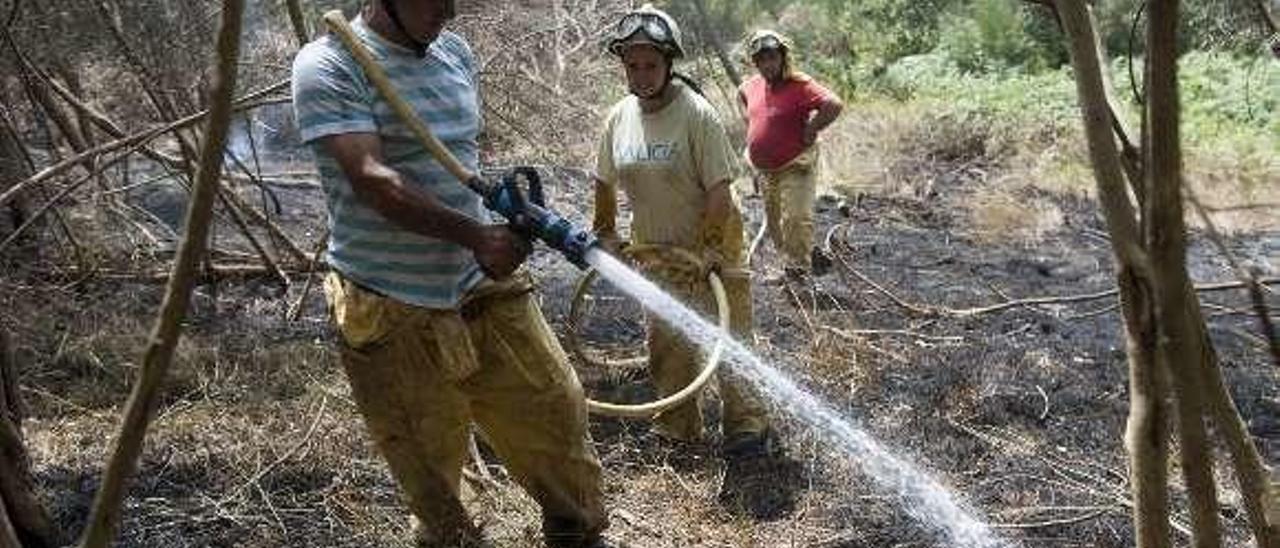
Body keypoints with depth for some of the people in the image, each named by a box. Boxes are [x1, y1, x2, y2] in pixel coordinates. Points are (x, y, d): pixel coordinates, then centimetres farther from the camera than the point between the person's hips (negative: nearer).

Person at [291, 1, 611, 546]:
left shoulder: (456, 53, 9)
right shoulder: (328, 66, -12)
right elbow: (372, 180, -23)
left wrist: (505, 207, 6)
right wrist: (475, 235, -28)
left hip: (483, 286, 6)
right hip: (392, 310, -6)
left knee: (555, 408, 11)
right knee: (427, 459, 9)